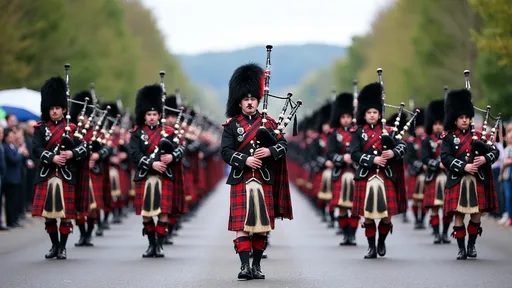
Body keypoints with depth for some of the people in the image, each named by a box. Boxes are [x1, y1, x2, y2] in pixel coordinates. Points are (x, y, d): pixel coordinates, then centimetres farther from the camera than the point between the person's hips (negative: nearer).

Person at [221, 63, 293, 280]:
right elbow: (225, 152, -3)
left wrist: (269, 151, -17)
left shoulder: (269, 123, 10)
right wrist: (245, 160, -18)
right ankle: (244, 266, -11)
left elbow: (282, 145, 4)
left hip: (264, 181, 2)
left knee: (261, 225, 5)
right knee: (242, 225, -9)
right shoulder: (232, 125, 5)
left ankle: (257, 266, 14)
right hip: (240, 181, -2)